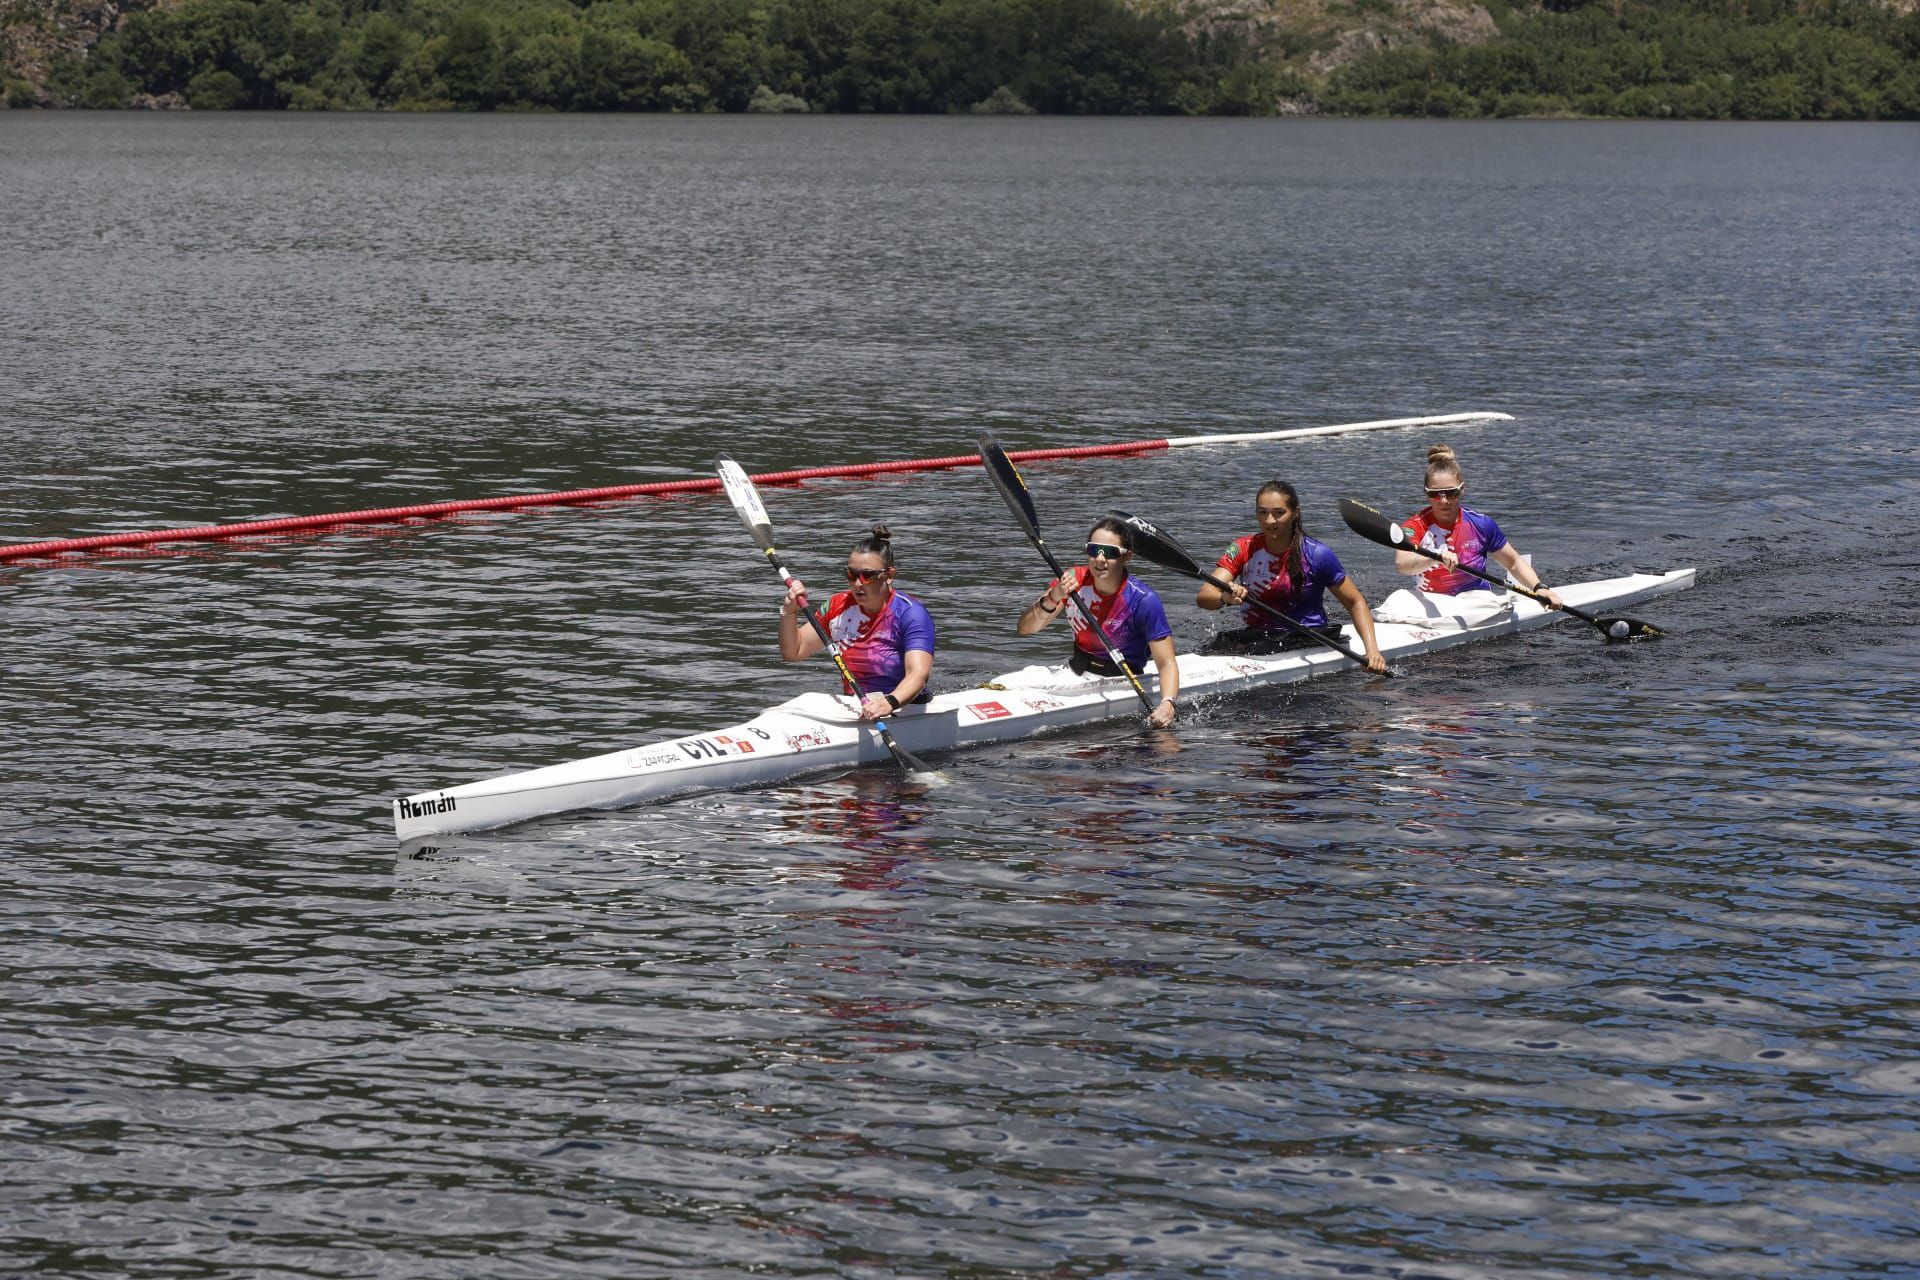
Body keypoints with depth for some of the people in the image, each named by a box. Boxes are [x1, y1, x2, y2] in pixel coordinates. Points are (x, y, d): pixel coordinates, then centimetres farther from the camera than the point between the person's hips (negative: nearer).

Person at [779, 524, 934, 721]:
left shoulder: (911, 614, -11)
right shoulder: (839, 607, 7)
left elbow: (918, 674, -25)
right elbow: (793, 652, 15)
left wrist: (889, 703, -45)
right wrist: (789, 612, -3)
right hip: (852, 708, 5)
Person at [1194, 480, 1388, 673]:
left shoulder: (1316, 554, -6)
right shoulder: (1244, 549, 0)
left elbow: (1356, 603, 2)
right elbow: (1202, 597, -10)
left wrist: (1372, 649, -13)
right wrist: (1225, 597, -35)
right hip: (1255, 636, 3)